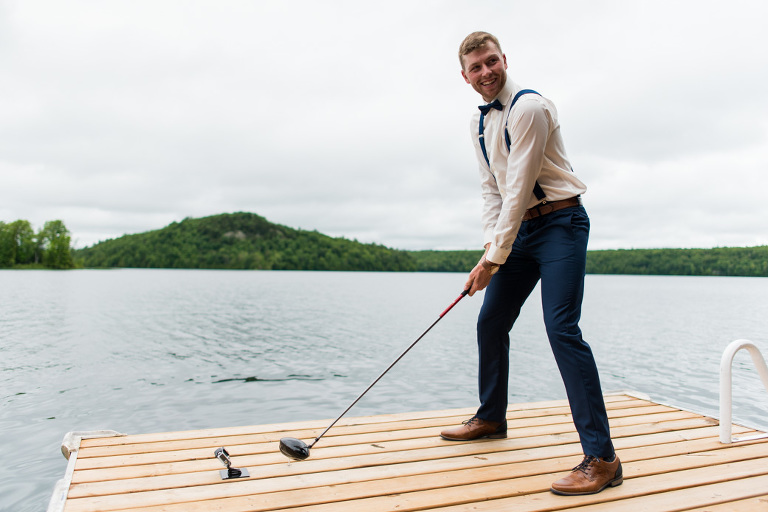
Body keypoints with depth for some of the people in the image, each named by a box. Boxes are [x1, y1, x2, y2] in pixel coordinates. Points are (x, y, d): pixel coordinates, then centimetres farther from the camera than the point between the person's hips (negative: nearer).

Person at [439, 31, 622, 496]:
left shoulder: (528, 107, -15)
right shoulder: (479, 122, 12)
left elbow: (519, 188, -20)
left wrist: (494, 259, -20)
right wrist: (491, 246, -1)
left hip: (560, 223, -8)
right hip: (520, 229, 8)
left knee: (562, 328, -19)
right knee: (490, 322, 9)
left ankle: (602, 457, -12)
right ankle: (491, 418, 29)